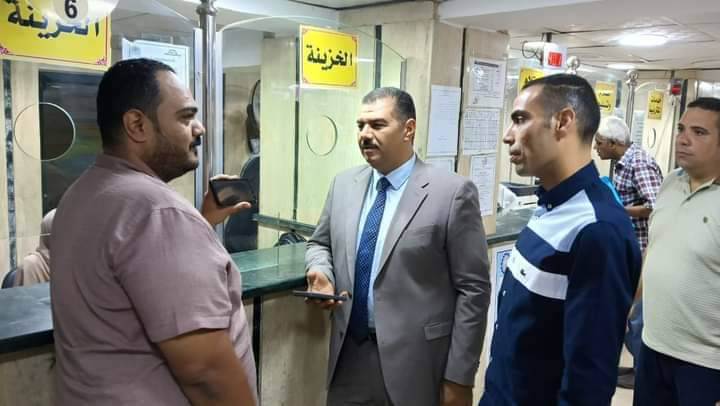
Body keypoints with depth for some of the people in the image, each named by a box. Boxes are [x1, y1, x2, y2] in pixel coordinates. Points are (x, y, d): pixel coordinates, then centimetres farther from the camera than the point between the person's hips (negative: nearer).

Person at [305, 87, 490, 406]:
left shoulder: (452, 192, -12)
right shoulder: (344, 184, 4)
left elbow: (473, 289, -10)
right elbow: (321, 244, 17)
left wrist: (459, 377, -9)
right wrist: (321, 272, -5)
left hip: (414, 362, -4)